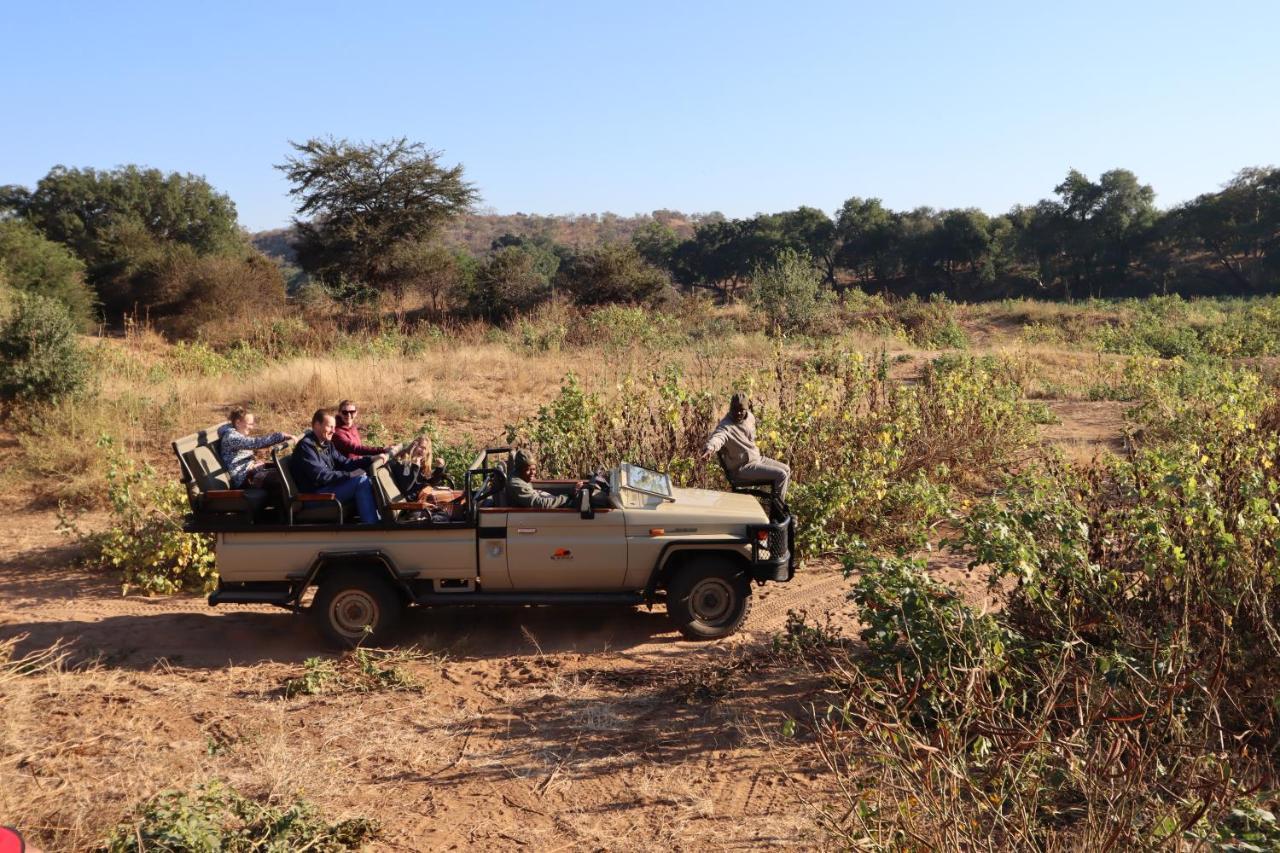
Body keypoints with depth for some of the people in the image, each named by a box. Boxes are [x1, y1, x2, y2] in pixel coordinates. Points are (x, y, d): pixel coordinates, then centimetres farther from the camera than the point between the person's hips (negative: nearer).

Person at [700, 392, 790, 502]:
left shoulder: (749, 417, -1)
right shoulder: (725, 426, -26)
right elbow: (718, 437, -49)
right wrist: (710, 447, -69)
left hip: (757, 458, 9)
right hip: (742, 468, -9)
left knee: (786, 470, 14)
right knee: (781, 475, -16)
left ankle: (780, 501, 30)